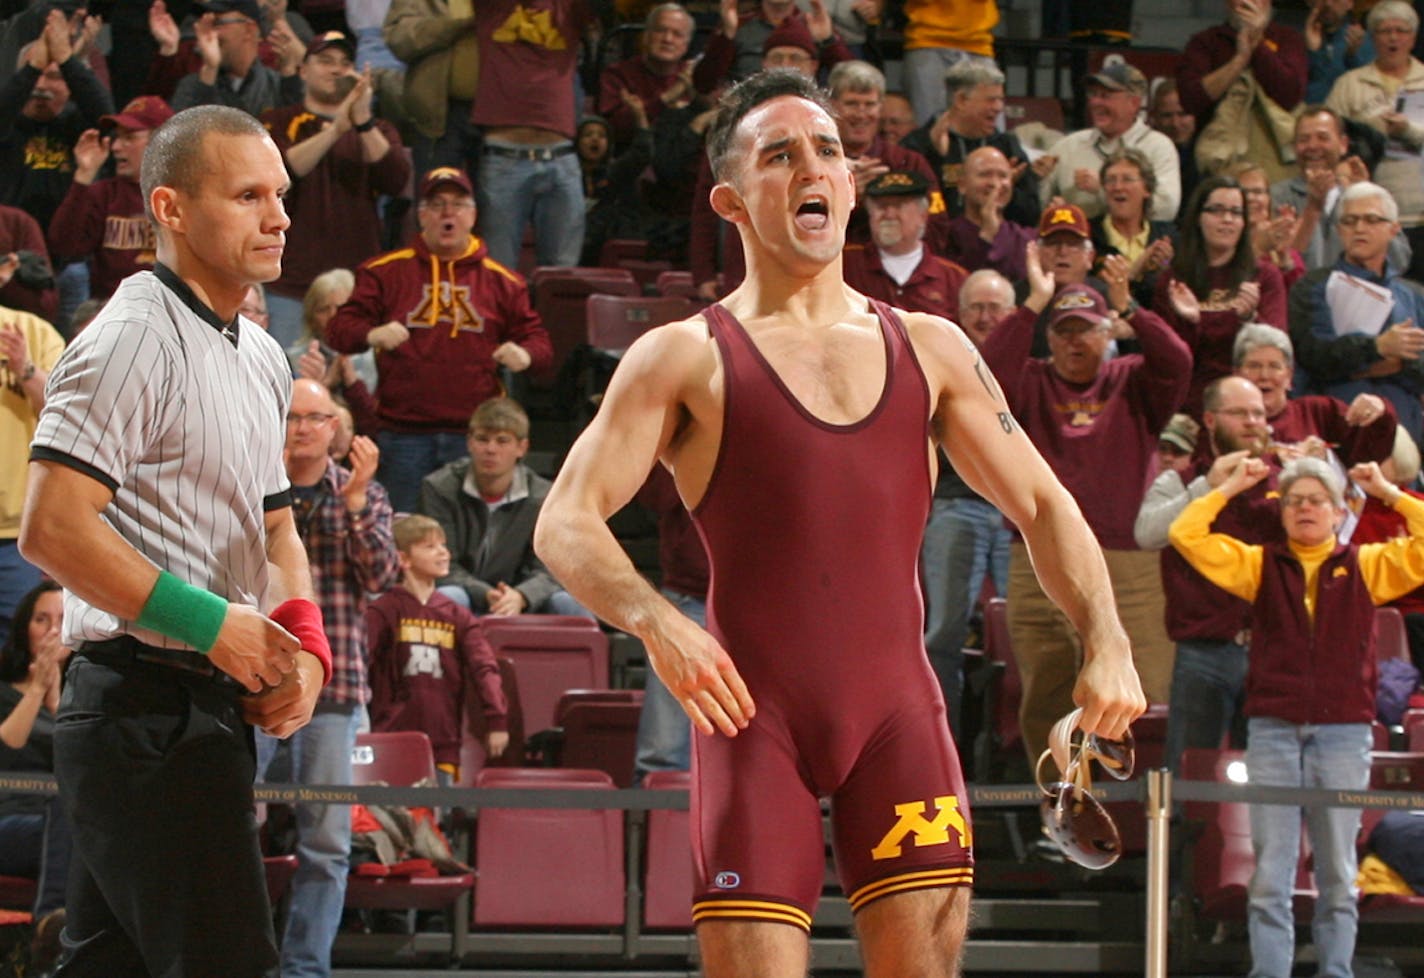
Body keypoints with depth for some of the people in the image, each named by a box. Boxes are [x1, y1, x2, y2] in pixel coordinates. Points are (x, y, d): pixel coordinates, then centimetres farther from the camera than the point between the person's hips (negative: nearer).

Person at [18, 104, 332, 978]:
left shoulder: (262, 357, 17)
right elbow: (53, 529, -21)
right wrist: (214, 624, -19)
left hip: (211, 706, 9)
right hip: (146, 701, -9)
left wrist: (304, 644, 7)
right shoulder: (135, 340, -13)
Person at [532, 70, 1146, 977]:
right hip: (754, 714, -3)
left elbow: (1041, 503, 15)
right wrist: (656, 622, -24)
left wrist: (1106, 641, -2)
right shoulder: (687, 358, 4)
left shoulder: (929, 349, 15)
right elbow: (566, 523, -4)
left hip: (898, 707, 3)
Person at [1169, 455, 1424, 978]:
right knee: (1269, 871, -2)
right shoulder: (1260, 564, 11)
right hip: (1273, 732, 0)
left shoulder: (1367, 566, 9)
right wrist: (1230, 488, 6)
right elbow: (1187, 535, 5)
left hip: (1343, 733, 0)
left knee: (1338, 871, 5)